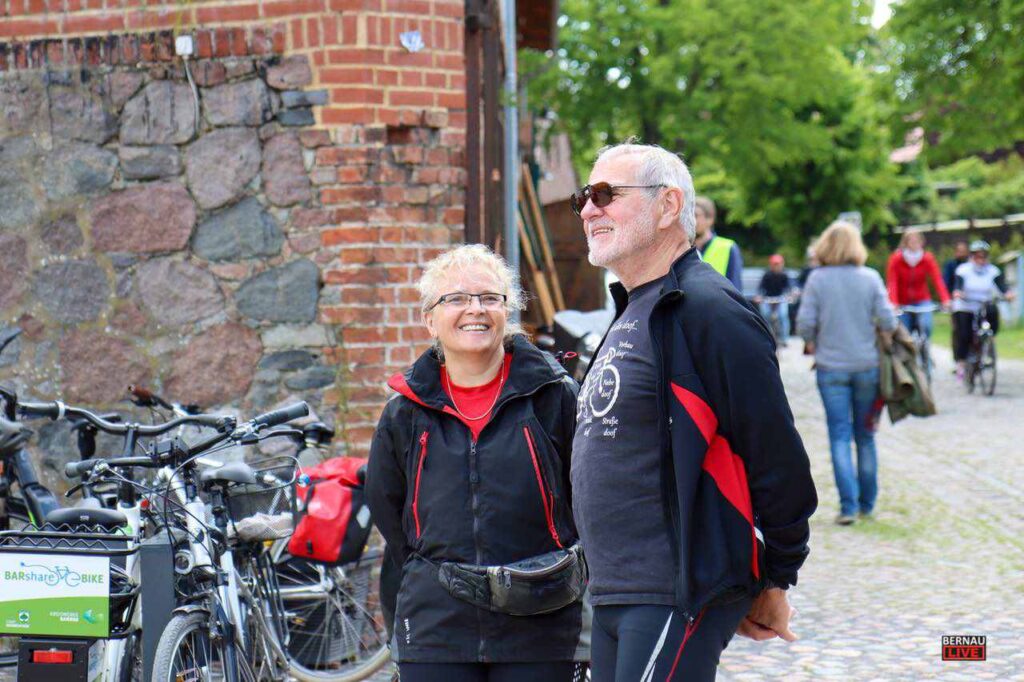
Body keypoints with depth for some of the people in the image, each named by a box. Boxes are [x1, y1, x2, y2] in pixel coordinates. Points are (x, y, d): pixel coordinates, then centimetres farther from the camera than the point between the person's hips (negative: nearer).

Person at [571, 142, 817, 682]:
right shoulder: (633, 312, 17)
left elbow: (778, 461, -15)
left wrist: (774, 582, -6)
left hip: (677, 598, -10)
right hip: (615, 597, 10)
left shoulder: (707, 311, -15)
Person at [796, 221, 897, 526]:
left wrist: (812, 343, 11)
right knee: (865, 435, 13)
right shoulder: (870, 278, -4)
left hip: (831, 367, -1)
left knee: (840, 436, 1)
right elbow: (888, 321, -7)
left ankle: (848, 505, -7)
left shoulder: (817, 279, -6)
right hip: (867, 366, 1)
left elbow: (805, 324, -8)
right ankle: (867, 503, 21)